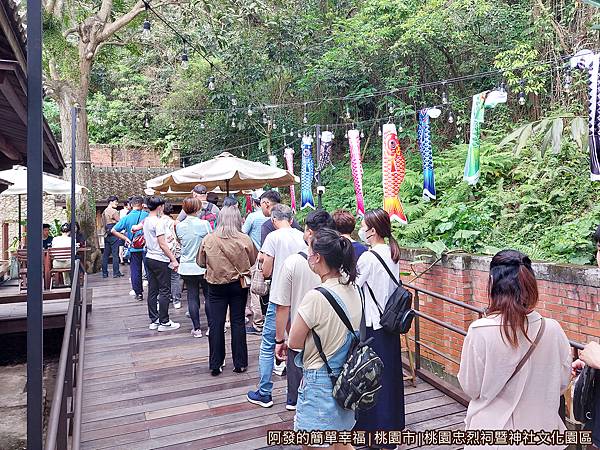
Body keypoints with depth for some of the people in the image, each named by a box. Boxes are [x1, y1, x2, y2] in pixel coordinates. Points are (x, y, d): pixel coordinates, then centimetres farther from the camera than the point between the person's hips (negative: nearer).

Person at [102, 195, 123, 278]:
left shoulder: (104, 212, 16)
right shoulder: (114, 211, -10)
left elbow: (103, 224, 21)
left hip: (106, 235, 8)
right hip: (113, 235, -8)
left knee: (106, 254, 9)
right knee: (115, 254, -4)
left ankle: (104, 273, 11)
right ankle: (116, 272, -3)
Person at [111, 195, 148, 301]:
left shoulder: (127, 218, -6)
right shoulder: (147, 216, -9)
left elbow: (113, 231, -6)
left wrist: (126, 238, -1)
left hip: (134, 248, 0)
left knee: (135, 271, 10)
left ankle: (138, 293, 14)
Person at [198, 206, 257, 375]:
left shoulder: (208, 239, -9)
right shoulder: (244, 240, -11)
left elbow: (201, 262, 3)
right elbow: (253, 261, 1)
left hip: (216, 286, 0)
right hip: (239, 285, 0)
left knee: (215, 324, 9)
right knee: (238, 322, 10)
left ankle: (215, 365, 16)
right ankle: (240, 363, 18)